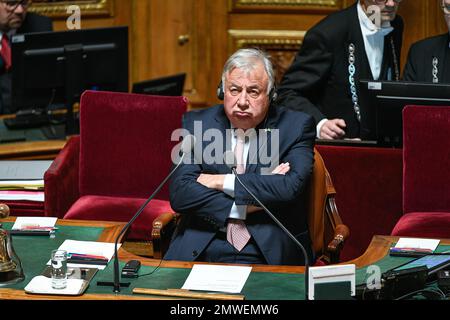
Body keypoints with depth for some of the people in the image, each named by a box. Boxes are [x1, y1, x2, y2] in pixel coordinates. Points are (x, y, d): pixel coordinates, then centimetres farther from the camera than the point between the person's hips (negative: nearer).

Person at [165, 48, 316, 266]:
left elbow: (291, 188, -12)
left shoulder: (296, 127, 5)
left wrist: (222, 182, -8)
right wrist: (246, 206, -10)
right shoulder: (197, 124, 10)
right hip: (201, 251, 2)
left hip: (271, 254, -2)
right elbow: (180, 193, -2)